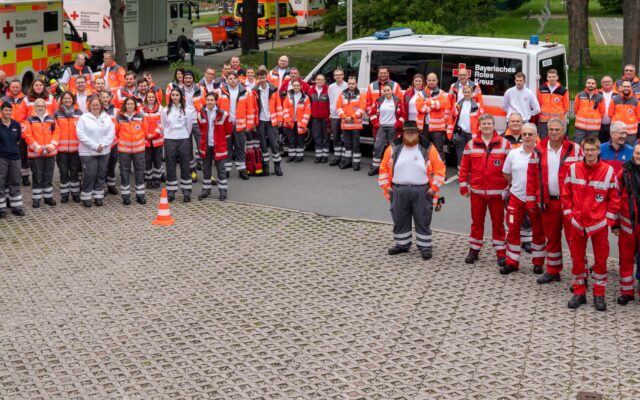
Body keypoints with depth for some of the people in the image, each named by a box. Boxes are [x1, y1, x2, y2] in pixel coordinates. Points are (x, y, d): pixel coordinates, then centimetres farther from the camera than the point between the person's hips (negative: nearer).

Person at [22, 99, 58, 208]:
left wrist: (51, 146, -9)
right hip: (35, 153, -3)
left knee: (48, 176, 9)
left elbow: (56, 133, 4)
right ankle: (36, 199, 8)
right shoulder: (30, 120, 0)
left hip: (50, 153, 3)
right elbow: (27, 135, -8)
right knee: (37, 177, 1)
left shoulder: (51, 119, 10)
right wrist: (38, 148, -13)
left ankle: (48, 197, 20)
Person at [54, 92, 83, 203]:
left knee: (75, 171, 7)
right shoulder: (57, 114, 3)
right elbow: (54, 130, -1)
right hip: (61, 148, -1)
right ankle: (64, 194, 14)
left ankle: (75, 193, 17)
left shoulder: (79, 113, 6)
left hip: (75, 147, 1)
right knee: (63, 172, 5)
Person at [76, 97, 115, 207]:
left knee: (101, 174, 8)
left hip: (104, 151, 4)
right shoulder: (84, 118, -4)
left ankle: (98, 196, 18)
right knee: (89, 174, -6)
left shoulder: (107, 118, 7)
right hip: (88, 152, -4)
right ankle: (86, 197, 6)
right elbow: (81, 134, -11)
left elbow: (111, 132, 2)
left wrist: (103, 144, -12)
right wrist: (95, 145, -16)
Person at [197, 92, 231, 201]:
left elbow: (228, 129, 3)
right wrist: (206, 137, 13)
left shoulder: (223, 114, -10)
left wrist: (220, 138, 8)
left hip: (219, 146, -3)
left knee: (221, 168, 3)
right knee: (206, 168, 11)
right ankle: (206, 189, 23)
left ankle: (223, 191, 12)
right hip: (206, 145, 3)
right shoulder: (201, 113, -1)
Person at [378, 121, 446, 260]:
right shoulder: (393, 149, 4)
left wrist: (434, 187, -6)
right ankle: (402, 244, 26)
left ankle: (425, 247, 13)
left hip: (421, 191, -2)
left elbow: (439, 168, -1)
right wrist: (386, 186, 4)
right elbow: (384, 168, 10)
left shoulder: (428, 149, -2)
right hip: (399, 191, 2)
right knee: (400, 220, 11)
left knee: (423, 221, 3)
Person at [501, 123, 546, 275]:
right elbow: (506, 174, 15)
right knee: (513, 230, 6)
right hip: (516, 198, 3)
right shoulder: (513, 153, 2)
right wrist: (518, 185, 12)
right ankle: (512, 263, 16)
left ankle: (538, 263, 22)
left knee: (538, 231, 9)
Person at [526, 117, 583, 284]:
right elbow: (531, 176, 6)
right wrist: (531, 200, 2)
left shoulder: (575, 149, -3)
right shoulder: (539, 150, 4)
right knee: (551, 238, 14)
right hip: (548, 202, 3)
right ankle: (553, 271, 26)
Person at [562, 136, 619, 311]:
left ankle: (599, 294, 18)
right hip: (577, 223, 1)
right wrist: (569, 215, 0)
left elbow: (614, 198, 0)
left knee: (601, 260, 7)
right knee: (577, 259, 9)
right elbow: (566, 194, 5)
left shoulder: (608, 171, -7)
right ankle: (579, 293, 21)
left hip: (599, 224, -1)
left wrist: (609, 219, -3)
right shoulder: (573, 169, -3)